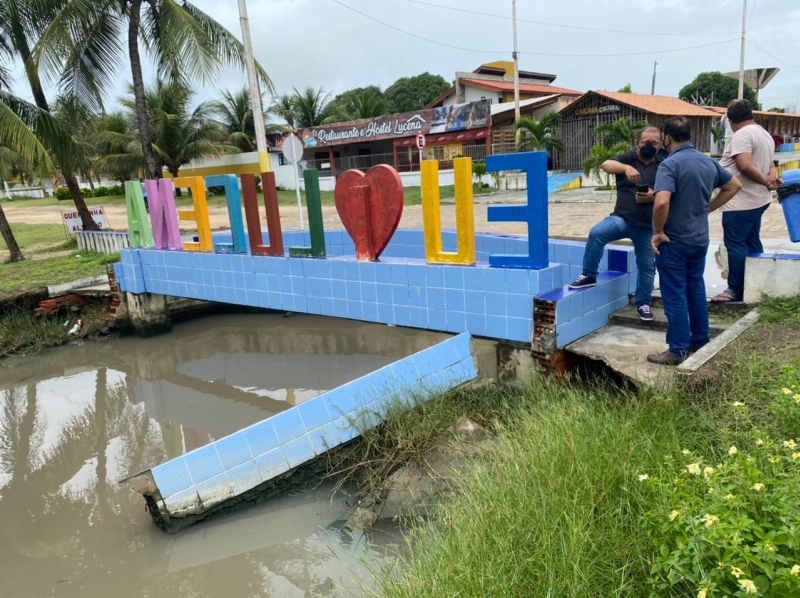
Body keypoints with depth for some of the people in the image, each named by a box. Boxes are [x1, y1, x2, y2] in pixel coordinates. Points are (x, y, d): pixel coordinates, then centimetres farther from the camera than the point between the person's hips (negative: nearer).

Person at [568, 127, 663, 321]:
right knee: (596, 233, -29)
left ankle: (643, 303, 29)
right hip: (622, 218, -2)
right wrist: (626, 168, -37)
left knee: (647, 266, 10)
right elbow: (606, 165, -17)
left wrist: (654, 196, -15)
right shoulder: (627, 158, 3)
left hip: (648, 226, 2)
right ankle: (589, 276, -12)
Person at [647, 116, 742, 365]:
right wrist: (708, 208, 15)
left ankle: (678, 351, 7)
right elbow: (734, 186, 19)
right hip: (700, 239, 7)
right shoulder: (709, 162, 6)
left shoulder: (670, 164, -18)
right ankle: (700, 342, 29)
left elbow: (662, 202, -32)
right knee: (696, 290, 19)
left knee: (675, 296, 1)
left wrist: (658, 232, -17)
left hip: (674, 241, -7)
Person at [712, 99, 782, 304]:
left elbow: (745, 166, -26)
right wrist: (771, 178, -2)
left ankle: (736, 290, -1)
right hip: (757, 199, 10)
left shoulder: (742, 135, -15)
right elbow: (768, 164, 18)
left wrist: (766, 182, -15)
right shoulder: (765, 134, 16)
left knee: (735, 244, -5)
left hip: (741, 202, -10)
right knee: (752, 243, 15)